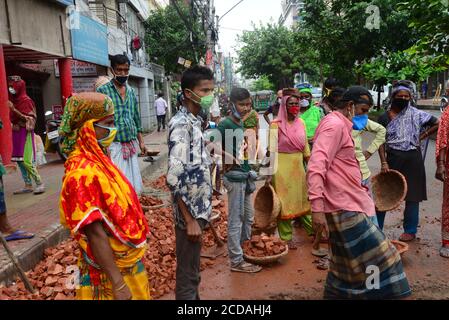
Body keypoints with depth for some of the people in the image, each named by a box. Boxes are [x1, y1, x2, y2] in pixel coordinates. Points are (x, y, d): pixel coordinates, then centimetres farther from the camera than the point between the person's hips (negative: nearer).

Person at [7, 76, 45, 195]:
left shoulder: (26, 101, -9)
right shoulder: (13, 101, 13)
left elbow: (29, 119, -16)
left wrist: (14, 109, -21)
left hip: (25, 133, -8)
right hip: (16, 134, 8)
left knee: (26, 160, -12)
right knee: (20, 161, 6)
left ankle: (40, 184, -5)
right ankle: (28, 185, 11)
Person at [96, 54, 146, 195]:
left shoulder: (131, 91, 13)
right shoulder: (103, 91, -5)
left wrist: (141, 141, 16)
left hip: (131, 144, 6)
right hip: (114, 145, -6)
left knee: (133, 185, 11)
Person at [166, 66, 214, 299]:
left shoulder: (194, 121, 9)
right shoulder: (181, 125, -20)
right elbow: (175, 178, -25)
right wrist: (190, 220, -21)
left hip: (198, 208, 9)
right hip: (189, 212, -9)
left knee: (193, 269, 23)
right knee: (187, 273, 7)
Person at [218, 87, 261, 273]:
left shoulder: (241, 123, 11)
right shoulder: (225, 124, -15)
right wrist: (228, 159, -22)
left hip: (245, 176, 9)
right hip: (234, 177, -9)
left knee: (248, 217, 20)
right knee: (235, 220, 0)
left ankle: (245, 249, 37)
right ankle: (237, 262, 12)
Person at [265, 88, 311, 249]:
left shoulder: (301, 123, 5)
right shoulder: (276, 125, -11)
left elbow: (305, 147, 13)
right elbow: (272, 150, -13)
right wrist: (269, 174, -16)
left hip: (298, 166, 5)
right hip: (282, 167, -5)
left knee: (304, 200, 17)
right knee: (284, 202, 5)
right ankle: (287, 238, 18)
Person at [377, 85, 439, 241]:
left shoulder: (416, 114, 0)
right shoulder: (384, 117, -1)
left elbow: (437, 124, 5)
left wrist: (421, 137, 0)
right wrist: (384, 162, -12)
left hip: (412, 159, 0)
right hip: (393, 158, 0)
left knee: (412, 194, 7)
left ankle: (410, 231, 20)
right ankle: (376, 227, 17)